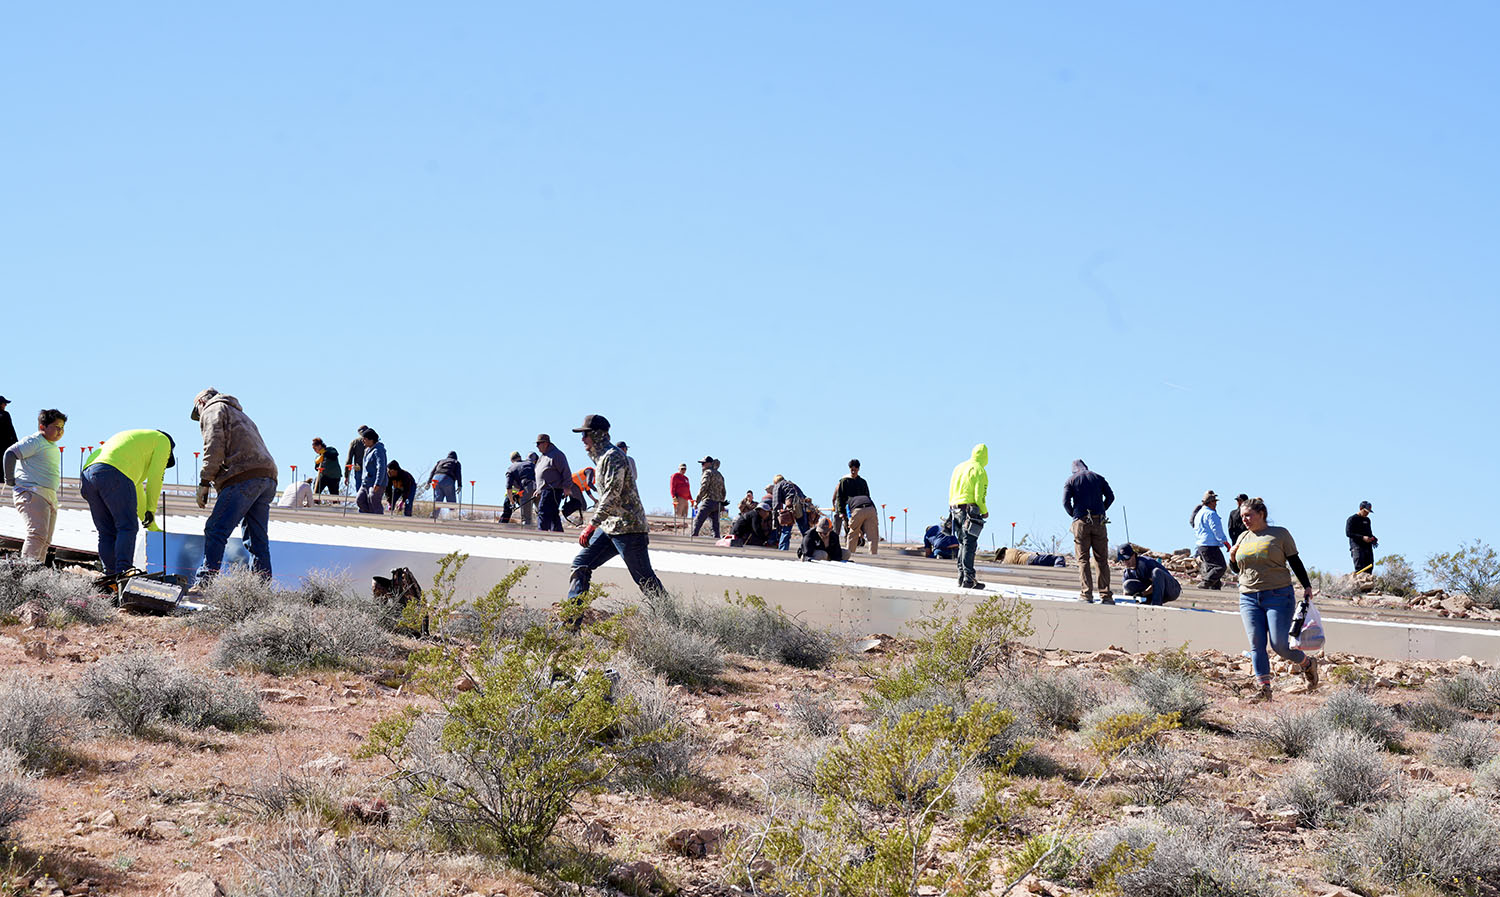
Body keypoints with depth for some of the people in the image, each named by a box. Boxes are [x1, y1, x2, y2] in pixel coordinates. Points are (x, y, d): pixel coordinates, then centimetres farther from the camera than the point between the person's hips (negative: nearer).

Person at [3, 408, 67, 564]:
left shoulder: (53, 447, 24)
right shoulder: (34, 441, -5)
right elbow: (10, 453, -14)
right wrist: (10, 479, -11)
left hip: (50, 498, 10)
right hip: (31, 493, -10)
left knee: (45, 540, 6)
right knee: (37, 534, -22)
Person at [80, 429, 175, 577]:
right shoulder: (163, 440, 22)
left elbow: (137, 488, 45)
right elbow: (155, 478, 10)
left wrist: (152, 527, 46)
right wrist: (151, 510, 9)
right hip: (113, 475, -7)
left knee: (107, 532, 9)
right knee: (128, 527, -6)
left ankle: (111, 576, 2)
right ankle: (123, 571, -19)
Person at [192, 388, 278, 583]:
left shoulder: (212, 410, 12)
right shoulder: (239, 413, 38)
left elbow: (214, 446, -5)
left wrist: (204, 482, -6)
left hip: (244, 476, -8)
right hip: (268, 477, 8)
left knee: (216, 530, -12)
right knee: (258, 538, 7)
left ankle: (205, 582, -21)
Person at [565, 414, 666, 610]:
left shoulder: (613, 456, -13)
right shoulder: (602, 458, 18)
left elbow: (612, 495, -23)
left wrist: (592, 525, -27)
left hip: (628, 528, -10)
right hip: (609, 527, 10)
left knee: (645, 579, -8)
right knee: (580, 564, 4)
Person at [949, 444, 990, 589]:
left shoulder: (959, 467, 15)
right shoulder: (979, 471, -8)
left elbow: (951, 492, 16)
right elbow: (979, 496, -14)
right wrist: (985, 512, 0)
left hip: (955, 508, 7)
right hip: (970, 509, -7)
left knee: (963, 544, 14)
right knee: (970, 544, -8)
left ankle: (961, 577, 13)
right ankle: (968, 579, -13)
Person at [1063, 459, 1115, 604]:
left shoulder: (1071, 480, 7)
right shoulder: (1098, 478, 14)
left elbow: (1066, 502, -3)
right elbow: (1110, 496, 6)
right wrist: (1101, 511, 14)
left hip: (1081, 522, -2)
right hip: (1099, 522, 2)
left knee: (1083, 560, 1)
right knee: (1101, 559, 4)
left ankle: (1086, 594, -9)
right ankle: (1105, 595, 0)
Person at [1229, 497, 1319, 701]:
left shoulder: (1279, 534, 3)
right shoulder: (1243, 538, 15)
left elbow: (1295, 562, 4)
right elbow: (1236, 569, 23)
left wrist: (1306, 586, -5)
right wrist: (1233, 558, 1)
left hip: (1278, 595, -5)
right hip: (1249, 598, 5)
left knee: (1280, 644, -10)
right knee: (1257, 645, -4)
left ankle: (1308, 663, 17)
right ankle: (1264, 688, -2)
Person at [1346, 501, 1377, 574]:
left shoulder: (1367, 520, 22)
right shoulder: (1352, 519, 0)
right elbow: (1348, 533, -9)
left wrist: (1373, 539, 7)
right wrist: (1362, 537, -17)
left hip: (1368, 547, 7)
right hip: (1357, 546, -7)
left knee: (1369, 568, -2)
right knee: (1359, 569, -16)